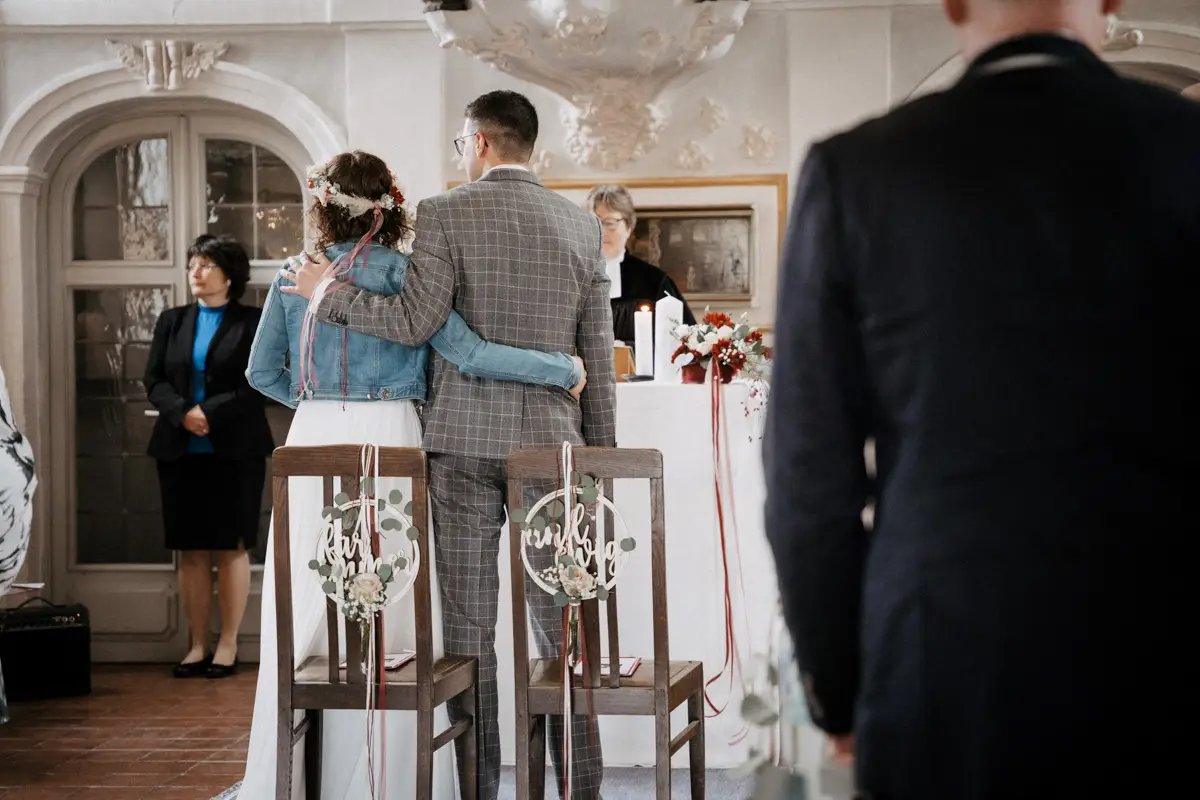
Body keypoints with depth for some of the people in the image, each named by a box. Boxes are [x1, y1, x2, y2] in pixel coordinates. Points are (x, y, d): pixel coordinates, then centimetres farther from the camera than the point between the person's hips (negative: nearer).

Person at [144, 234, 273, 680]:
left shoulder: (253, 323, 2)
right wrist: (182, 413, -12)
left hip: (235, 452, -3)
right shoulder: (172, 321, 14)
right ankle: (197, 644, 9)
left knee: (231, 548, -1)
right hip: (180, 452, 4)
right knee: (191, 551, 4)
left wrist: (210, 413, -18)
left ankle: (228, 644, 5)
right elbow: (153, 380, 6)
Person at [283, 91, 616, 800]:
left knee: (468, 627, 3)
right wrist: (602, 455, 12)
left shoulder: (446, 214, -5)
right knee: (560, 627, 7)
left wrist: (327, 293, -1)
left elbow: (415, 321, -15)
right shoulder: (581, 224, 7)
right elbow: (598, 355, 6)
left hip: (464, 438, -3)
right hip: (551, 439, 3)